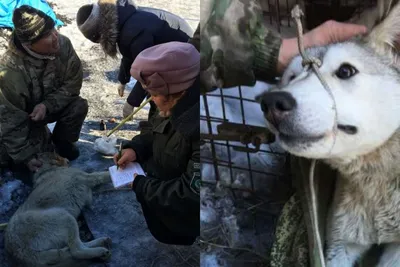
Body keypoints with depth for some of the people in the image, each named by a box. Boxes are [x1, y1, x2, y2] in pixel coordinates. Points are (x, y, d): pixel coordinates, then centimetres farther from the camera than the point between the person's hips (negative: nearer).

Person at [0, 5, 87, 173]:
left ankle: (62, 141, 6)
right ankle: (42, 141, 19)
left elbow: (73, 84, -14)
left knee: (79, 106, -23)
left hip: (52, 105, 4)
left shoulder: (62, 44, -25)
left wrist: (47, 105, -29)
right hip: (22, 117, -3)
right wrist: (25, 156, -24)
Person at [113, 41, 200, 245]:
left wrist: (140, 186, -23)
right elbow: (159, 134, 12)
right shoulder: (180, 107, -8)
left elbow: (193, 195, -33)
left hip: (178, 212, -8)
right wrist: (135, 148, -7)